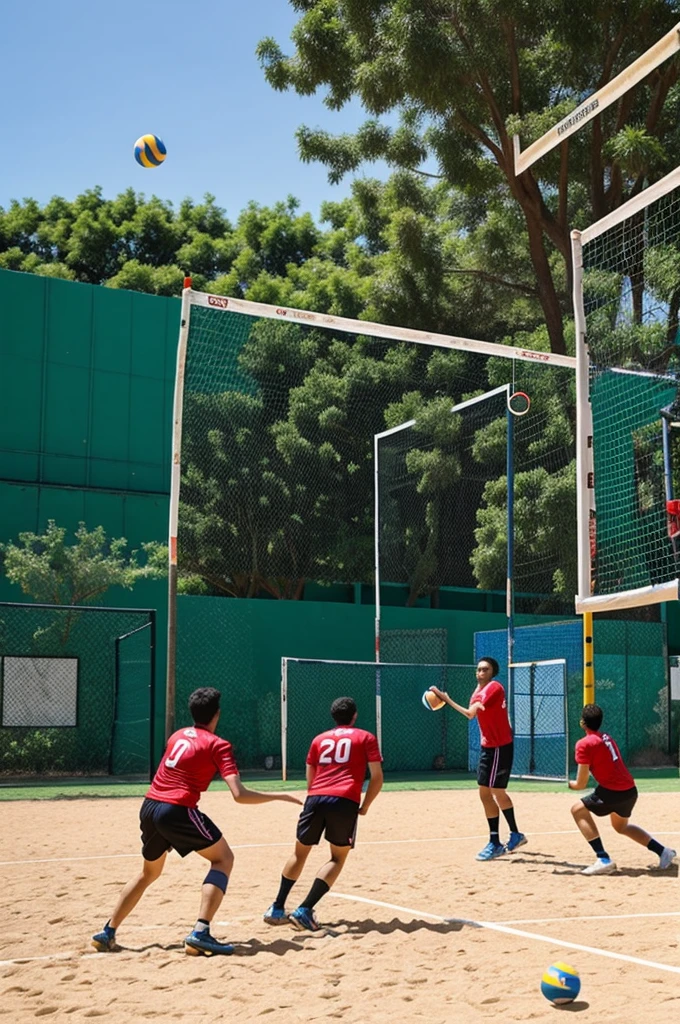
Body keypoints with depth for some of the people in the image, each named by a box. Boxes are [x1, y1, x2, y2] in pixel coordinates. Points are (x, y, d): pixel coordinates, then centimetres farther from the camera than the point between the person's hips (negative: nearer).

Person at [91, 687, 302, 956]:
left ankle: (107, 933, 25)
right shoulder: (218, 745, -3)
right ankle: (200, 934, -8)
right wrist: (280, 796, -3)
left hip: (149, 807, 7)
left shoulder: (177, 736, 17)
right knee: (223, 858, 6)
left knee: (149, 871, 27)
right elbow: (239, 795, -12)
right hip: (177, 811, -7)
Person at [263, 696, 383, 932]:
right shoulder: (365, 737, 15)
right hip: (346, 801, -3)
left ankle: (277, 909, 20)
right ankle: (304, 910, -4)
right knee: (338, 857, 9)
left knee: (300, 852, 19)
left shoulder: (320, 739, 24)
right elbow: (377, 777, 5)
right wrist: (364, 807, 15)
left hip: (316, 798, 3)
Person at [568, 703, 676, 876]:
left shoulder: (584, 744, -10)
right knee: (621, 826, 31)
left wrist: (567, 784, 12)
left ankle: (603, 860, -7)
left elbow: (581, 784, -8)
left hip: (613, 792, -9)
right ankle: (663, 851, 30)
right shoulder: (606, 737, 15)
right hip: (631, 790, 9)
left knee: (578, 810, 3)